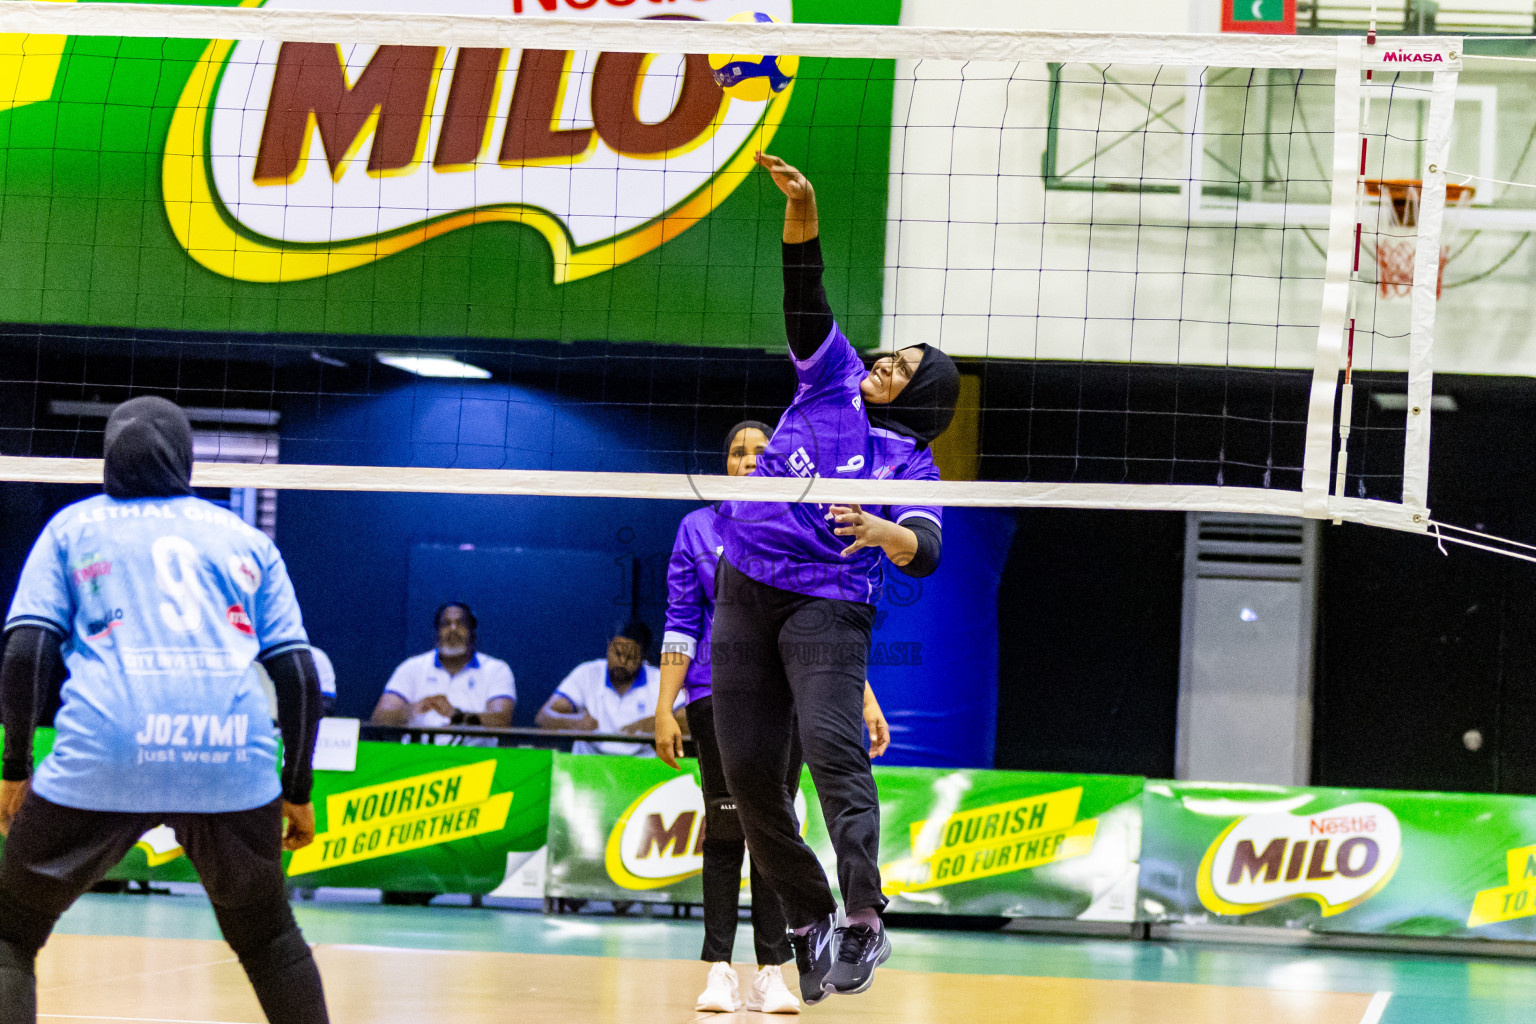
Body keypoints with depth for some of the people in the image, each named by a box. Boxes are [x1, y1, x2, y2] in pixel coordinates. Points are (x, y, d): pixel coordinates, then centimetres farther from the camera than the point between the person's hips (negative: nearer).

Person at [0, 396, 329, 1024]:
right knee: (266, 936, 22)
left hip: (102, 758, -2)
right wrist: (298, 791, 20)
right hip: (234, 761, 2)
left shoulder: (73, 527, 18)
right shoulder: (247, 541, 21)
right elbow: (299, 673, 13)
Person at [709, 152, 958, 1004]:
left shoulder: (911, 463, 1)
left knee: (832, 741, -25)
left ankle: (864, 920, -32)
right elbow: (804, 294, 4)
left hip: (830, 604, -4)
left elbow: (925, 553, -14)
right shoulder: (831, 380, 12)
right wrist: (800, 209, -9)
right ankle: (807, 918, 15)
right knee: (749, 770, 1)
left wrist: (885, 532, -35)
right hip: (746, 592, 4)